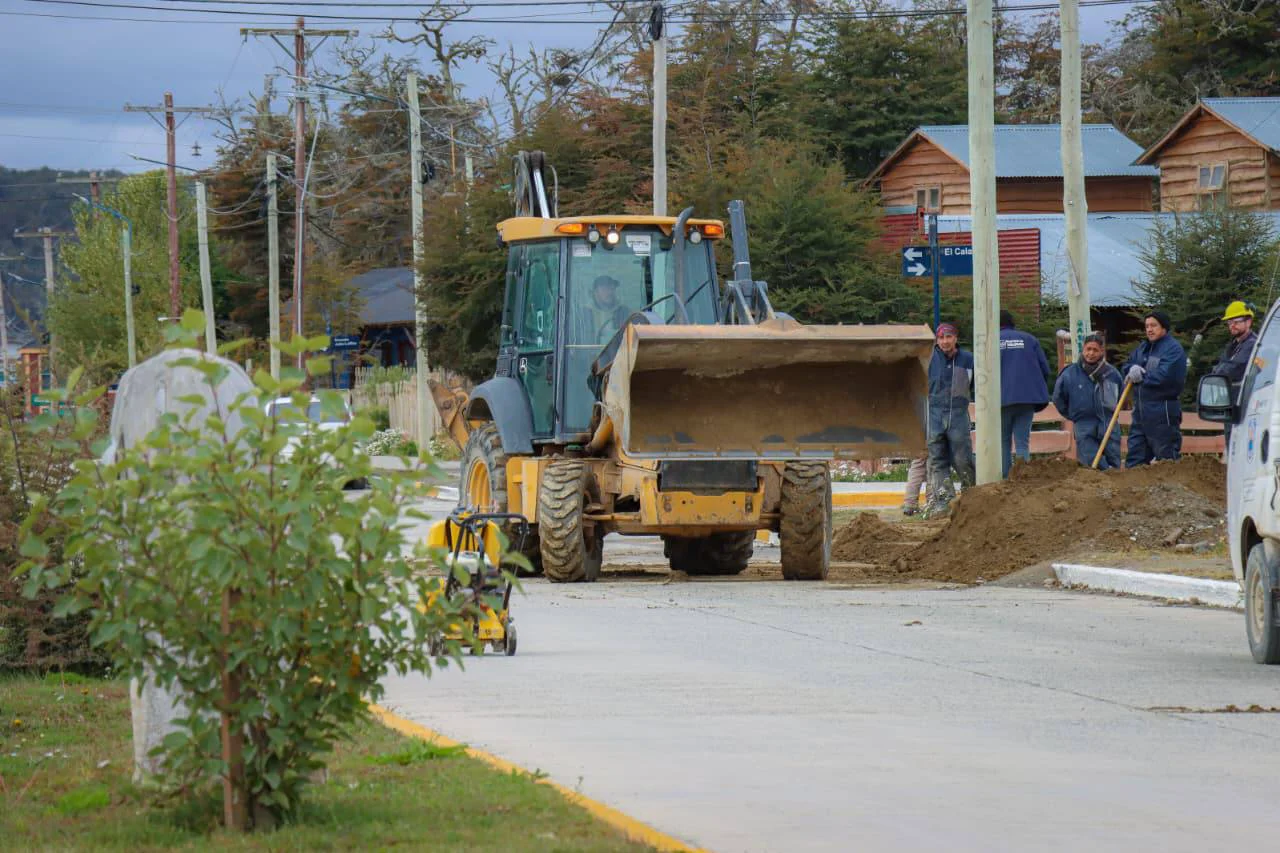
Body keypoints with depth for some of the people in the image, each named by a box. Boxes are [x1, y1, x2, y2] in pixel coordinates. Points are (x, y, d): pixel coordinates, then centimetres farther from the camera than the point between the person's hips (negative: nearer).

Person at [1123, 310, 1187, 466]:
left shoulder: (1173, 349, -10)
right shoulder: (1144, 348, 17)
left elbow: (1164, 375, -21)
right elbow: (1127, 367, 14)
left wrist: (1141, 376, -8)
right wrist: (1133, 370, -11)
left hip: (1162, 412, -8)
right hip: (1141, 410, 8)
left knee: (1166, 456, -2)